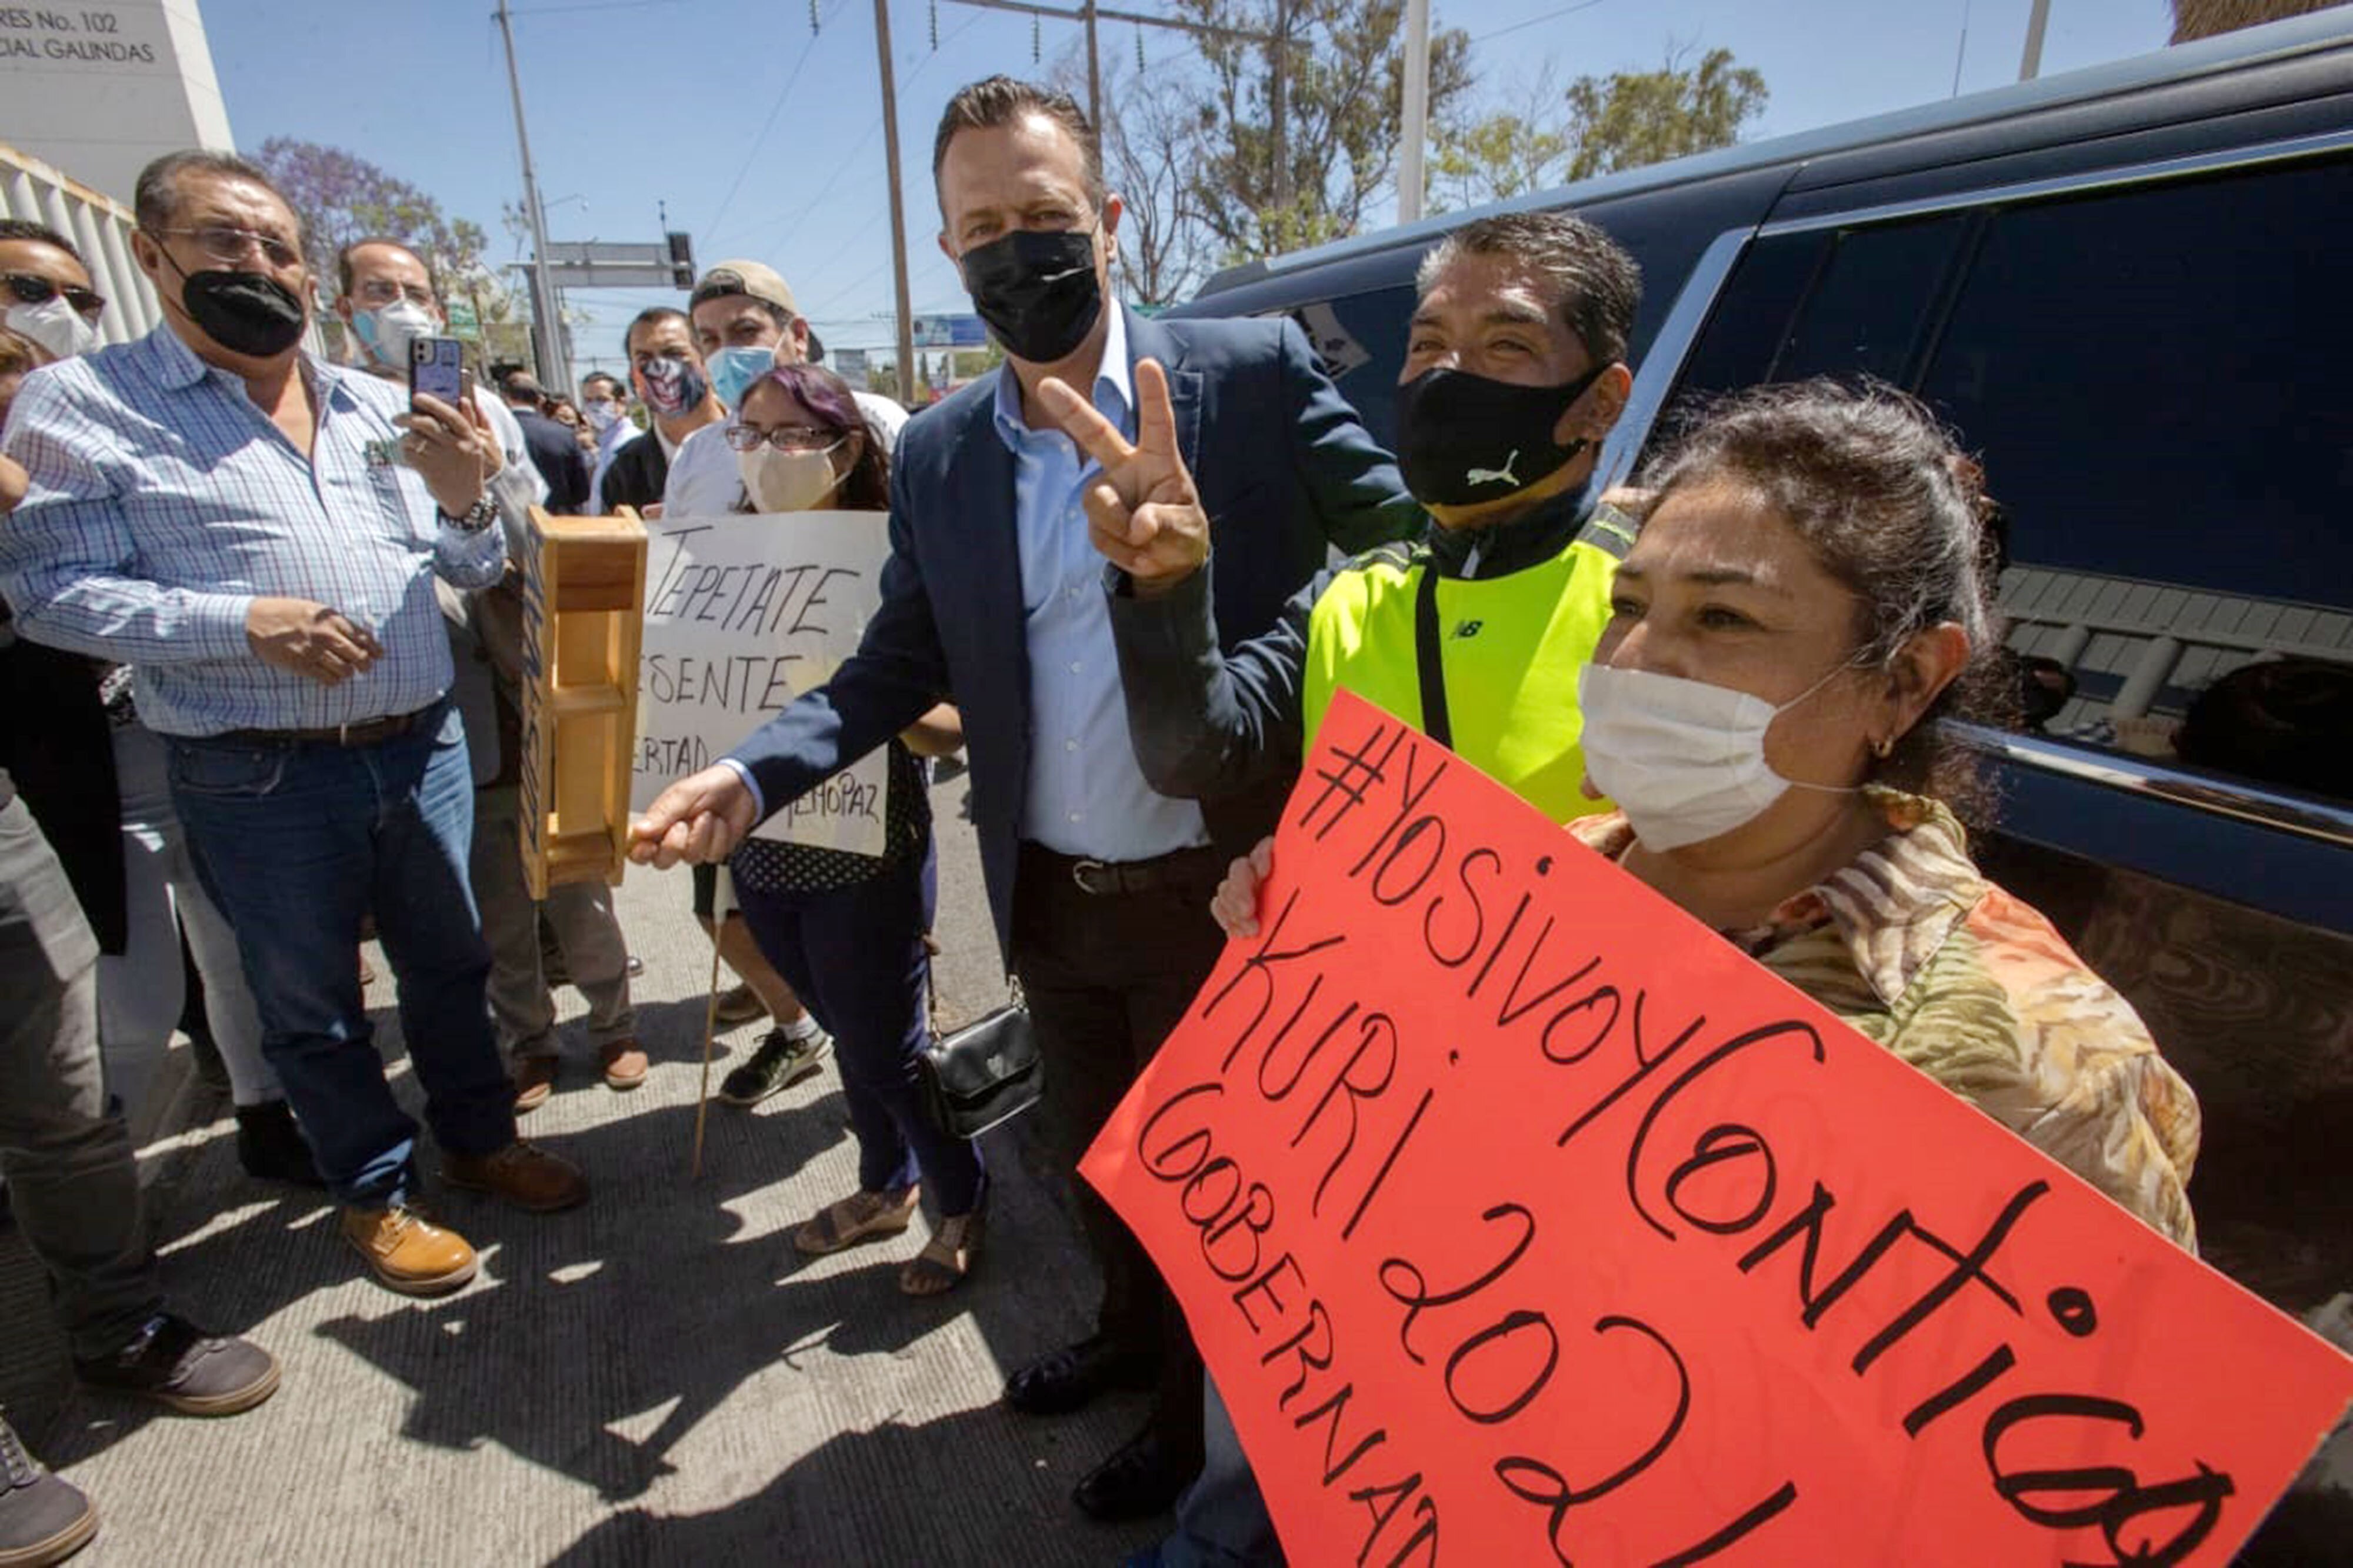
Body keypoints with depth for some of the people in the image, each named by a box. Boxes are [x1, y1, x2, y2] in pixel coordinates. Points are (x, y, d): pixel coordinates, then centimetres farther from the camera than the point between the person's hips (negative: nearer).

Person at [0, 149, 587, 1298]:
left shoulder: (378, 408, 10)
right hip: (261, 780, -3)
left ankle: (479, 1139, 38)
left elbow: (474, 573, 11)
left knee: (449, 964, 17)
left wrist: (465, 503, -10)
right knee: (310, 1008, 13)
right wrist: (243, 622, -21)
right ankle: (373, 1193, 33)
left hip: (423, 748, 4)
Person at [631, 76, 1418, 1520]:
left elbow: (1411, 538, -9)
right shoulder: (938, 454, 2)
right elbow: (902, 661, 6)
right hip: (1053, 902, 5)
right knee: (1093, 1151, 25)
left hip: (1219, 891, -4)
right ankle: (1132, 1331, 57)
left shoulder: (1253, 371, -10)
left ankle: (1199, 1412, 47)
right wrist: (754, 775, -7)